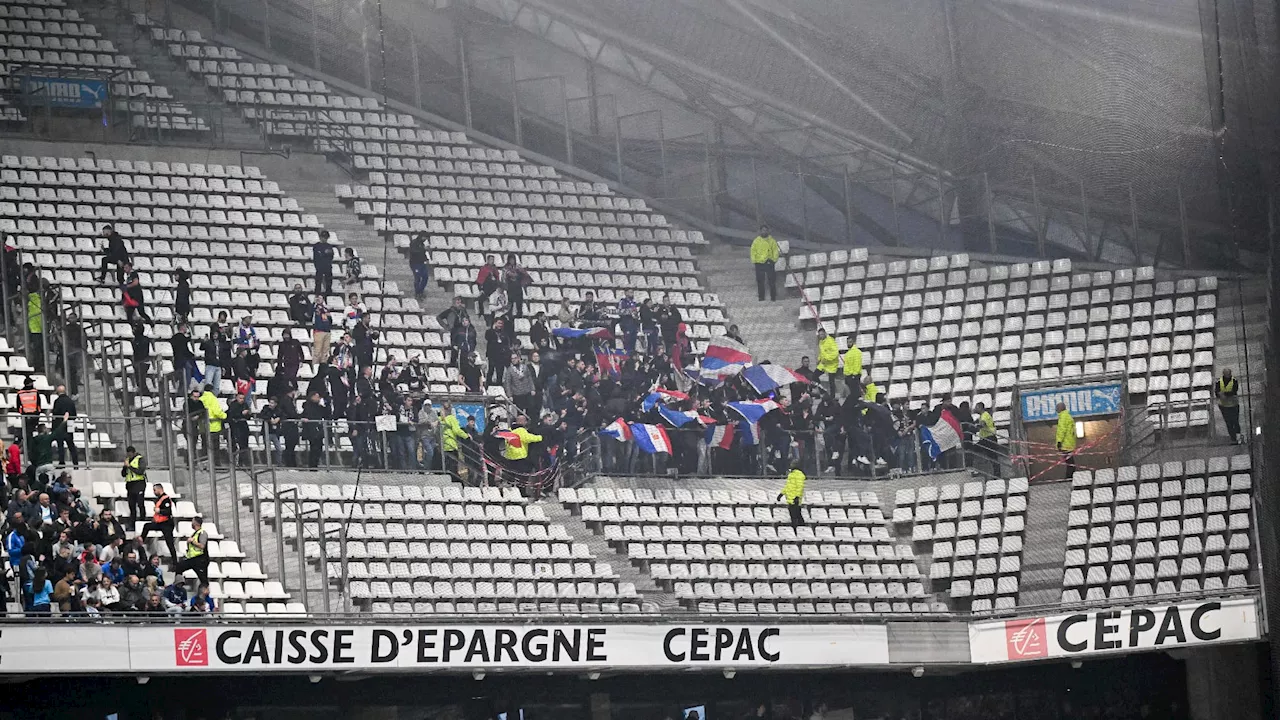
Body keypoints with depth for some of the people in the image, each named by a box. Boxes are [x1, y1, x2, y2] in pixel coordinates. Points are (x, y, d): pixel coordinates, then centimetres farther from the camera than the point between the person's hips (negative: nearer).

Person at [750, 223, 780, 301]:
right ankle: (761, 297, 6)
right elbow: (753, 251, 8)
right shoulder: (756, 241, 8)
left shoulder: (771, 240, 6)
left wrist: (774, 260, -7)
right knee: (760, 281, 1)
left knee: (771, 280, -3)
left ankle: (773, 297, 2)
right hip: (759, 263, 1)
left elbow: (775, 251, 5)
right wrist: (753, 260, -2)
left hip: (769, 262, -1)